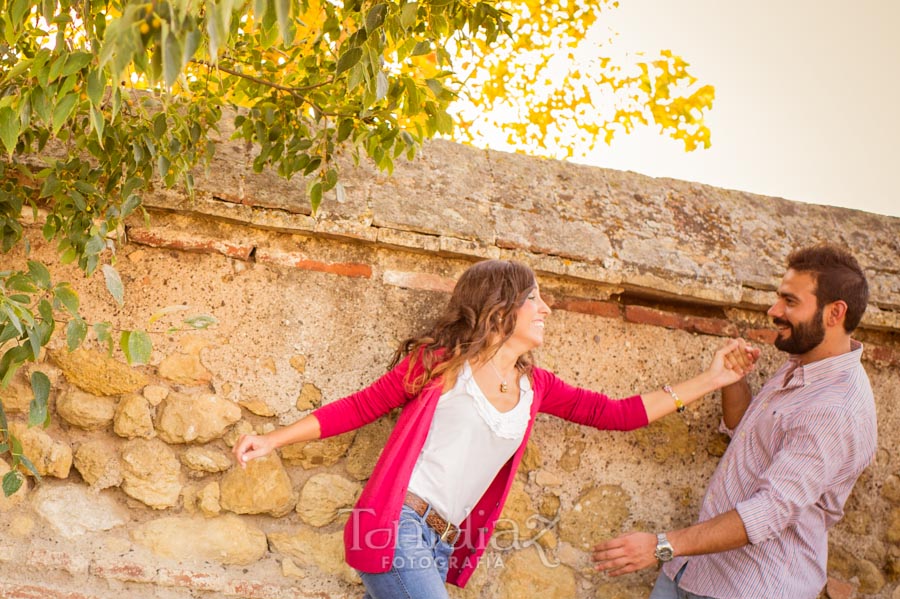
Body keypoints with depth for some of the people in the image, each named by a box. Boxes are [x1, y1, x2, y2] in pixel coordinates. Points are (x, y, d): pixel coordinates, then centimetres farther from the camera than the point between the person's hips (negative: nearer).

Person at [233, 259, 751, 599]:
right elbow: (361, 407, 3)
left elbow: (616, 413, 13)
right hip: (396, 528, -6)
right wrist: (274, 439, -1)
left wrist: (711, 380, 12)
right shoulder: (441, 362, -3)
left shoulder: (535, 387, 12)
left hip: (443, 546, 6)